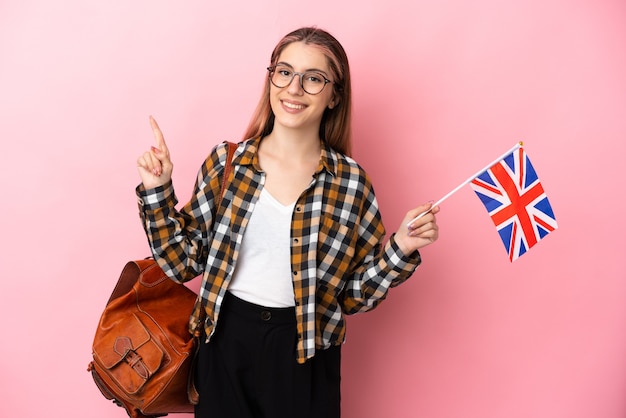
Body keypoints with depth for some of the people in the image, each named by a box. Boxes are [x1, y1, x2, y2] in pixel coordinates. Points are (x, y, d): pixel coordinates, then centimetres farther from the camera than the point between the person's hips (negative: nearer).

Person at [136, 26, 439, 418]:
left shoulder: (351, 182, -6)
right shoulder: (226, 162, -5)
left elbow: (355, 294, -1)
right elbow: (184, 262, -1)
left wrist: (401, 250, -15)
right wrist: (158, 191, -9)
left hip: (305, 355, 0)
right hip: (226, 342, 1)